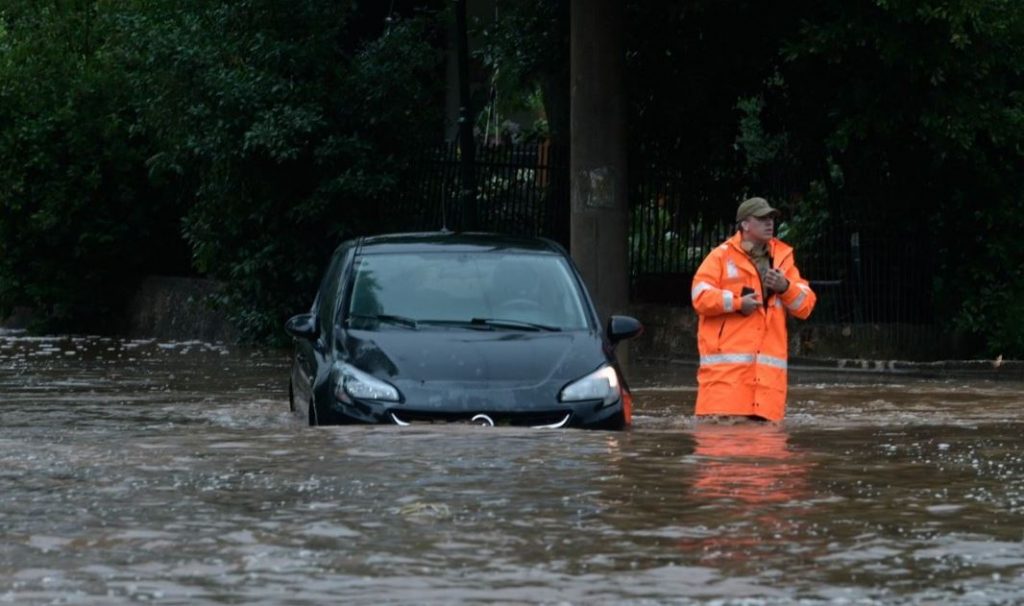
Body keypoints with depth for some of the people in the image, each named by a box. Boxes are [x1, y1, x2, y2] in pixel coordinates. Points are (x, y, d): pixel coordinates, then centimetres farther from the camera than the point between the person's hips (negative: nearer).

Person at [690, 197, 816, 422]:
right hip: (727, 362, -4)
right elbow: (700, 297, -5)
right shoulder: (721, 256, 5)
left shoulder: (783, 258, 18)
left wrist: (785, 288, -5)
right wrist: (737, 303, -12)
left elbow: (805, 305, 13)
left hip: (769, 366, 4)